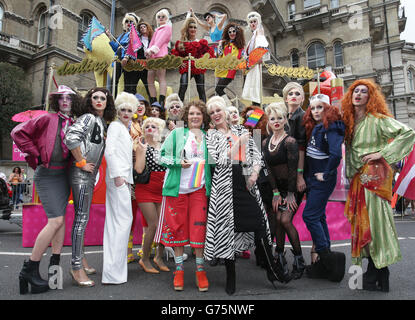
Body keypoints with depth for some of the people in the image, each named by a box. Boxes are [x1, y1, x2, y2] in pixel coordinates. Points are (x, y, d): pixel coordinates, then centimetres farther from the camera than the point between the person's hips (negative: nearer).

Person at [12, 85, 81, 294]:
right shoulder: (47, 119, -3)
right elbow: (18, 133, -6)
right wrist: (36, 155, -7)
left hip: (63, 174, 6)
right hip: (47, 174, -6)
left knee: (60, 218, 6)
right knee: (56, 220, -11)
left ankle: (55, 264, 16)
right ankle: (30, 269, 2)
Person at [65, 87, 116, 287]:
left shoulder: (102, 121, 15)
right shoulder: (88, 117, -10)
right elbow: (71, 138, -25)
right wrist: (81, 163, -19)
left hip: (90, 174, 9)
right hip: (81, 173, -9)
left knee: (83, 217, 15)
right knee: (82, 217, -6)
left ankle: (79, 257, 29)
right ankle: (77, 267, 2)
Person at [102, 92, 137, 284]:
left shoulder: (125, 130, 24)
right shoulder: (115, 126, -4)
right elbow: (109, 151, -15)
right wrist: (117, 175, -19)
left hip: (122, 178, 9)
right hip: (117, 176, -9)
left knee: (114, 221, 10)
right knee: (123, 220, -10)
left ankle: (111, 267, 18)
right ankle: (113, 272, -5)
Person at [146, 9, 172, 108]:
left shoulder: (167, 27, 11)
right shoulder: (157, 30, 32)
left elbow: (161, 40, -5)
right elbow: (152, 42, 20)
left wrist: (153, 49, -18)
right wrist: (148, 50, -2)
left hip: (161, 55, -8)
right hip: (152, 56, 8)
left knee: (161, 78, -18)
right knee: (150, 79, 0)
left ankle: (161, 103, -27)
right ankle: (153, 103, -1)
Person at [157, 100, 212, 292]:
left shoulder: (207, 137, 11)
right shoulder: (177, 133, 4)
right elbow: (163, 156, 3)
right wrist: (179, 162, -13)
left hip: (199, 188, 1)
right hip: (177, 187, -1)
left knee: (199, 228, -1)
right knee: (177, 227, 5)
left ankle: (200, 270, 14)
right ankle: (179, 269, 20)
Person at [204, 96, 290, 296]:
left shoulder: (240, 130, 16)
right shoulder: (211, 135, 6)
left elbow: (256, 154, 13)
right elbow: (220, 161, -8)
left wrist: (255, 172, -3)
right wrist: (238, 142, -5)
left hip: (247, 184, 3)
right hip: (225, 186, -2)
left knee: (259, 226, 1)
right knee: (228, 228, 1)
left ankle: (271, 269, 17)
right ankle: (230, 277, 15)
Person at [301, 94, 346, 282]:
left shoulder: (331, 127, -14)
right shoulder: (314, 127, 13)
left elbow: (336, 154, -27)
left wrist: (326, 174, -18)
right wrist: (306, 176, 12)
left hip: (323, 180, -9)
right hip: (312, 179, 9)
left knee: (310, 216, -8)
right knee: (319, 217, 12)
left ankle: (325, 257, 5)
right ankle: (326, 259, 22)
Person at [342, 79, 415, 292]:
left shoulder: (377, 119, -7)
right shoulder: (350, 120, 14)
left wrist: (382, 153, -15)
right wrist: (350, 175, 12)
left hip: (374, 173, -7)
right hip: (359, 176, 7)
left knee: (373, 218, -5)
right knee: (363, 219, 8)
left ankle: (377, 275, 6)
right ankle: (375, 271, 19)